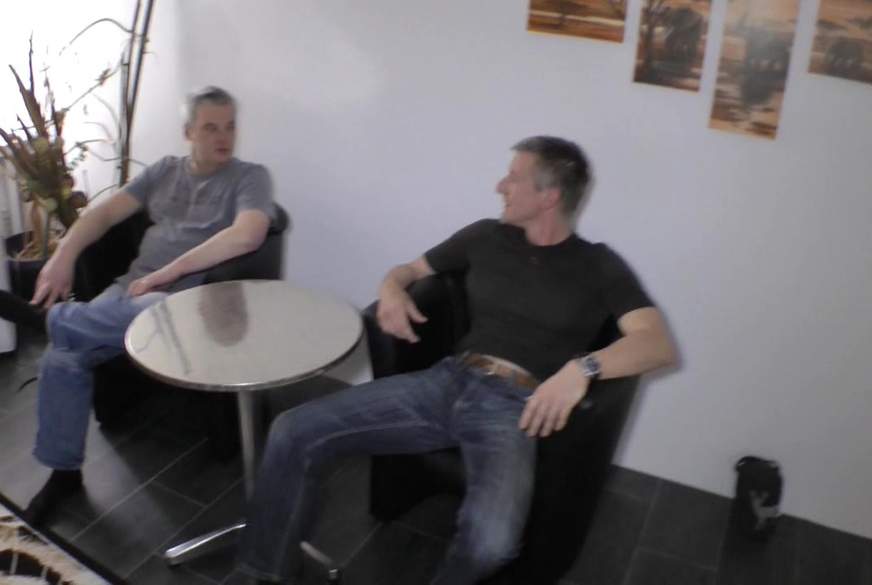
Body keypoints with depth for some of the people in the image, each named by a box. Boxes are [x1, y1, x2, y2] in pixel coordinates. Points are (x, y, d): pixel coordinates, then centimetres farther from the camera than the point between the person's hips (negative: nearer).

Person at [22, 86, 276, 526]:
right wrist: (63, 256, -5)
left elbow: (247, 236, -20)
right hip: (130, 287, 6)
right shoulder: (165, 170, 18)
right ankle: (64, 471, 2)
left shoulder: (250, 177, 0)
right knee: (63, 355, -15)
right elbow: (106, 212, 14)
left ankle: (51, 316, 3)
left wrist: (165, 274, -20)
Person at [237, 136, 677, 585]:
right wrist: (392, 288, 2)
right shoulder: (485, 236, 16)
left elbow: (658, 343, -7)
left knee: (490, 541, -35)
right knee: (294, 432, -13)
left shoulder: (598, 266, 5)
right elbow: (410, 268, 28)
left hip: (514, 406, -4)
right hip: (447, 382, 4)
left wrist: (583, 367, -26)